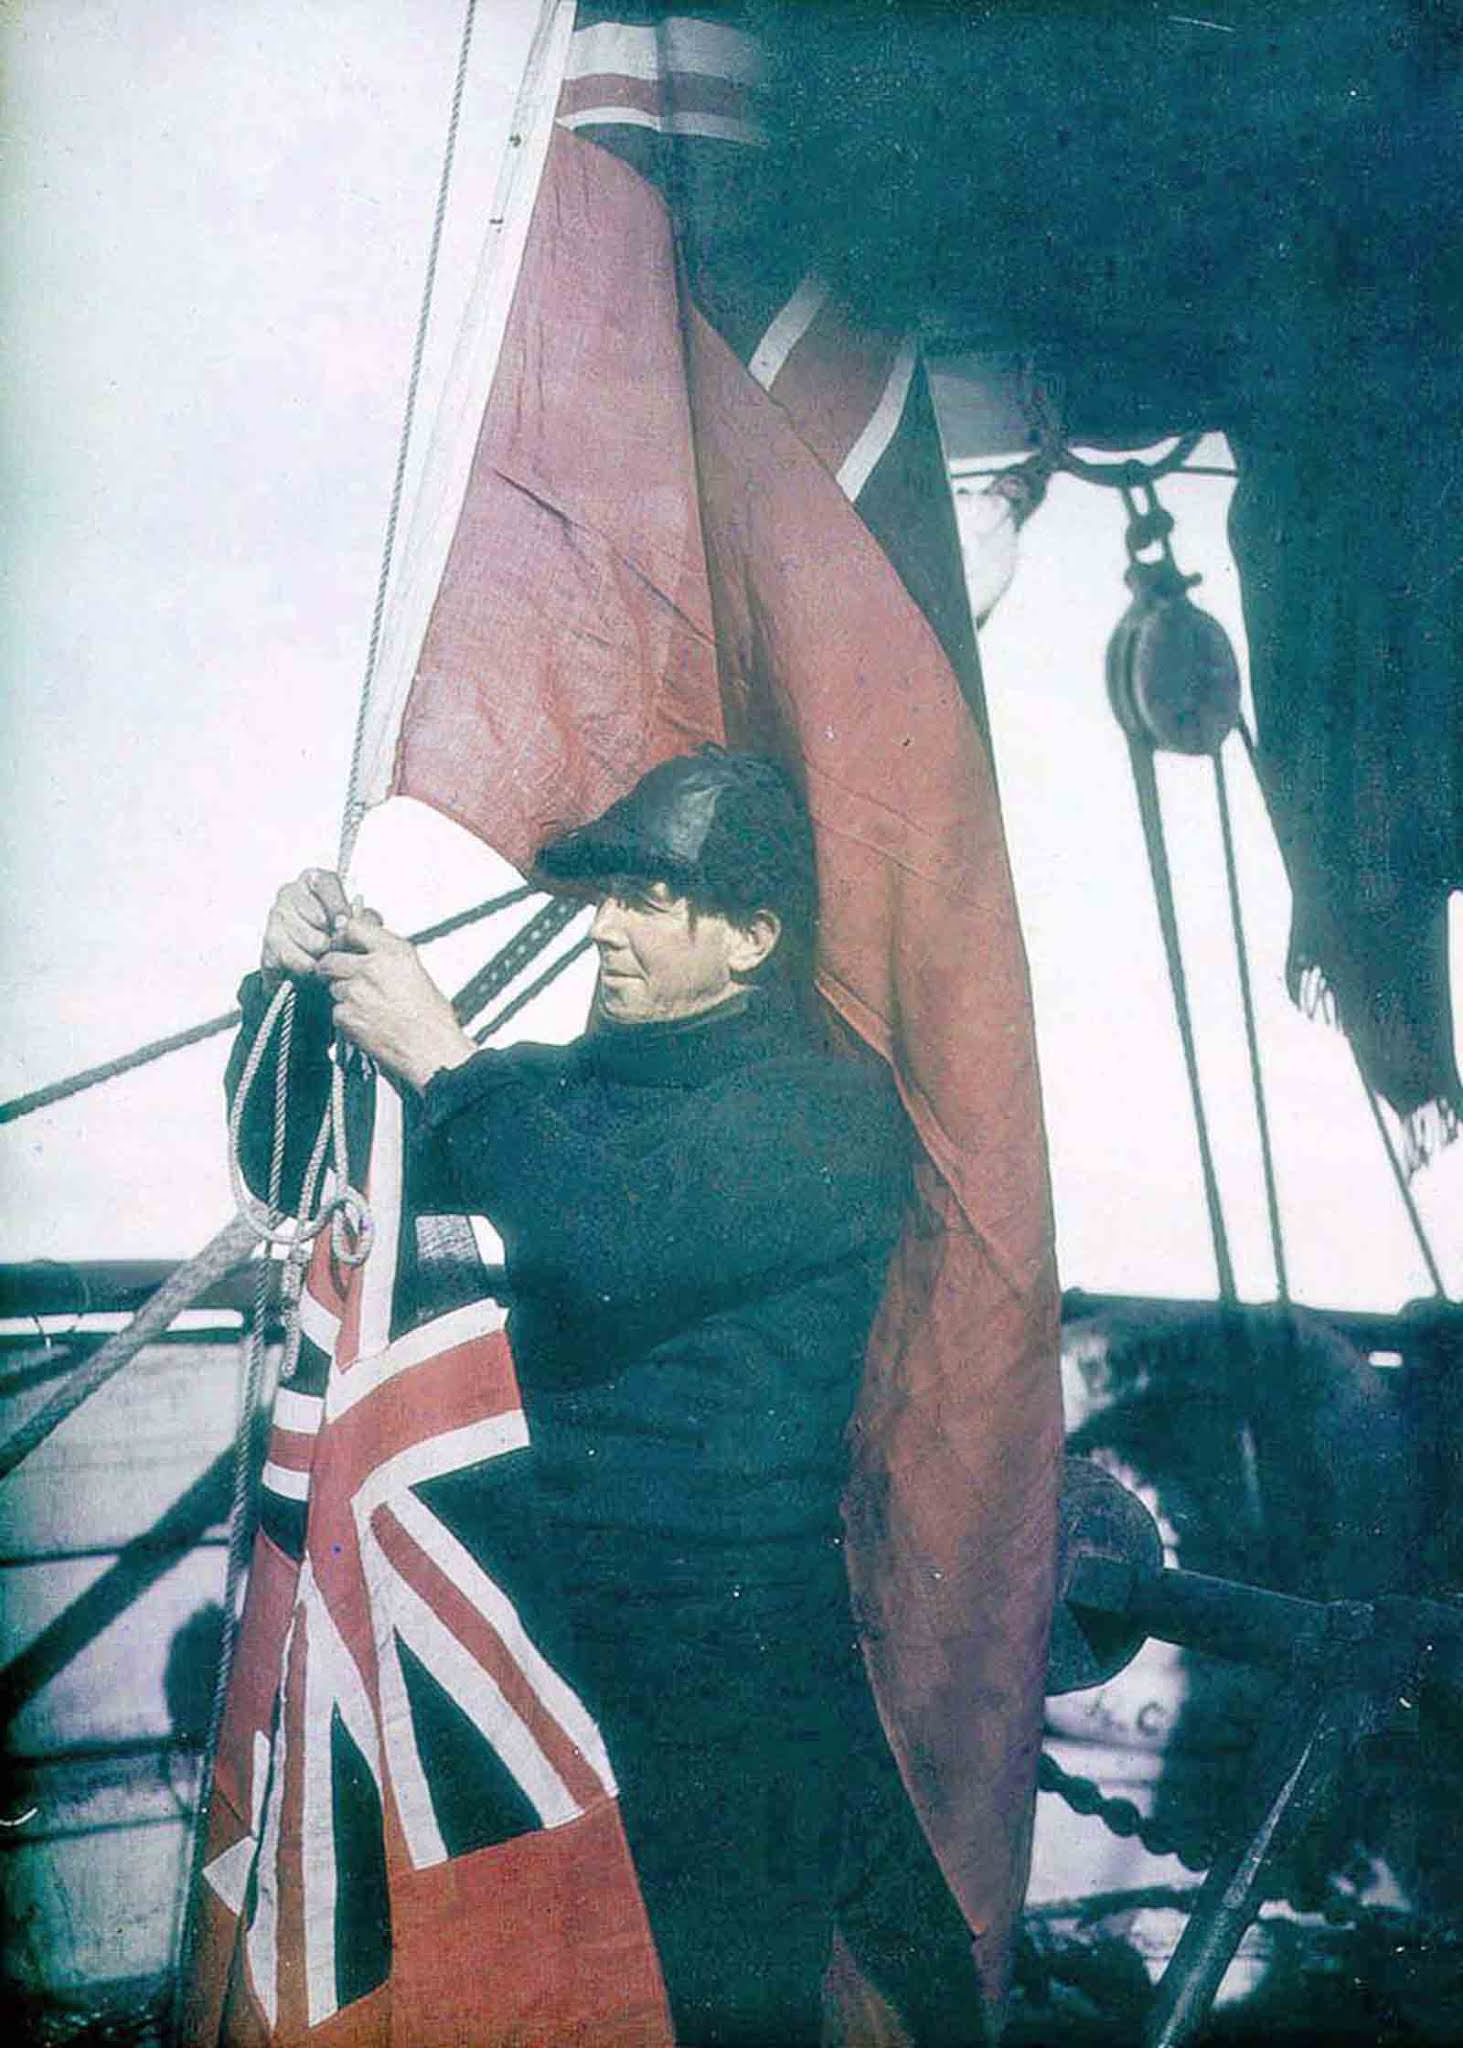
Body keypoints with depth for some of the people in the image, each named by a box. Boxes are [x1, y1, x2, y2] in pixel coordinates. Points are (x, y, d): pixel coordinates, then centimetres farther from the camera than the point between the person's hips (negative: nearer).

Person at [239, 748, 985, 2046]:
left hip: (737, 1688, -6)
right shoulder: (573, 1087, 8)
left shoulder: (832, 1110, -10)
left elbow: (614, 1240, -28)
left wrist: (441, 1060, -21)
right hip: (566, 1643, 6)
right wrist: (304, 990, -3)